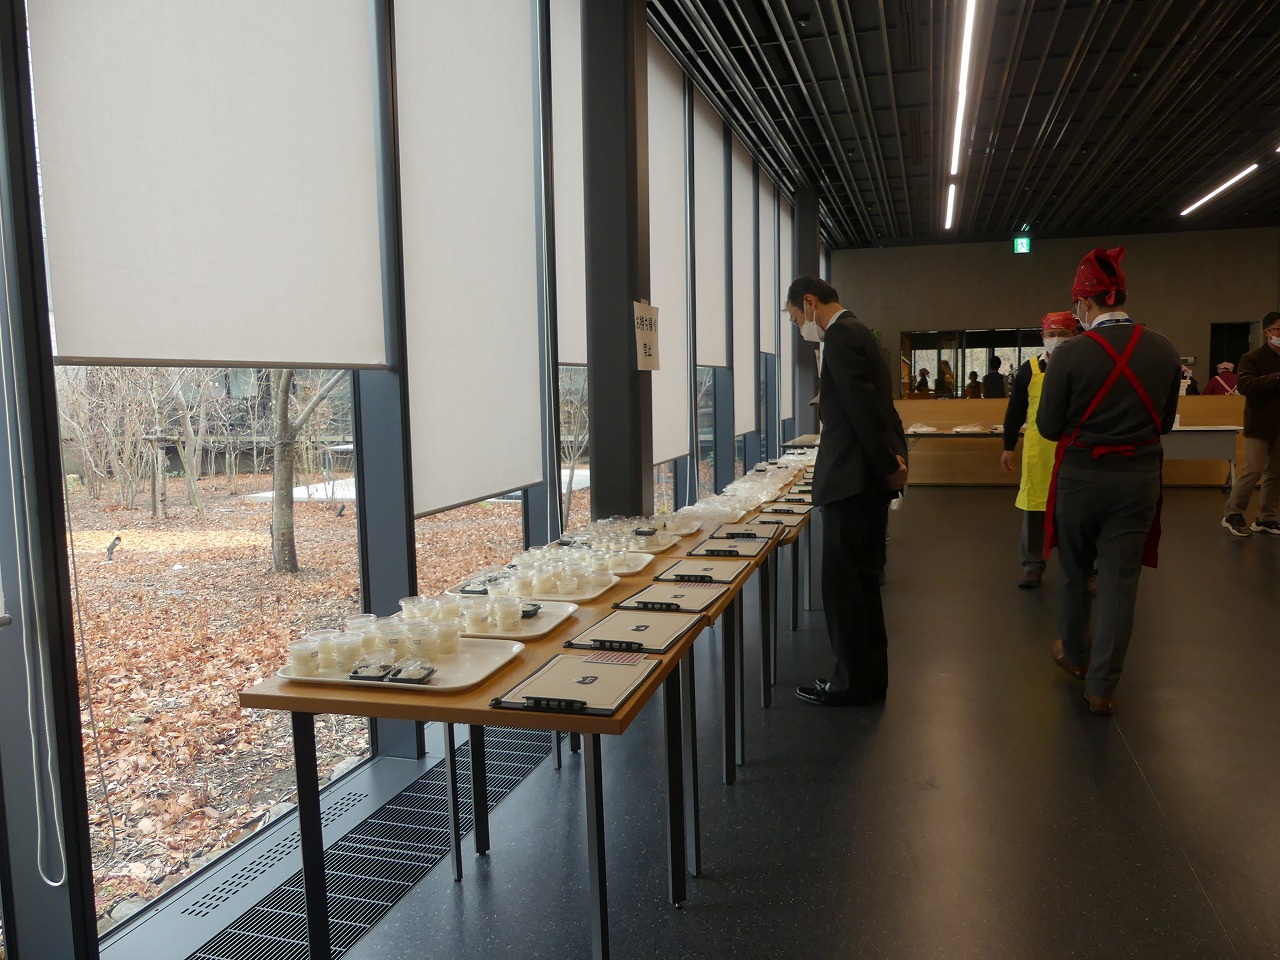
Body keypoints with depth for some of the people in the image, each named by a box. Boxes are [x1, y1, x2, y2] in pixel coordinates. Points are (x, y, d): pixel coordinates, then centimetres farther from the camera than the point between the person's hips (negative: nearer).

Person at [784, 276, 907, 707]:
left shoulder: (841, 336, -13)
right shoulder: (858, 333, 19)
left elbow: (864, 408, -20)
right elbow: (877, 405, 16)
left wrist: (887, 467, -14)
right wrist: (896, 456, 6)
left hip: (852, 479, -10)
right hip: (869, 480, 10)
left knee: (842, 585, -1)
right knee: (862, 581, 16)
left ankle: (852, 682, 9)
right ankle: (869, 675, 26)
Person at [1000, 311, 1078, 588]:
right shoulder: (1029, 369, 3)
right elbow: (1015, 411, 7)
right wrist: (1008, 448, 6)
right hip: (1037, 451, 1)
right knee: (1034, 508, 6)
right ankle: (1033, 565, 18)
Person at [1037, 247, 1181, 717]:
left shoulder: (1071, 353, -15)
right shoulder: (1165, 350, -3)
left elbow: (1048, 426, -9)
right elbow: (1165, 421, 7)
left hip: (1081, 477, -2)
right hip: (1139, 479, 3)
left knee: (1074, 571, 18)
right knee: (1120, 580, 7)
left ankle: (1075, 655, 36)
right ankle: (1102, 687, 12)